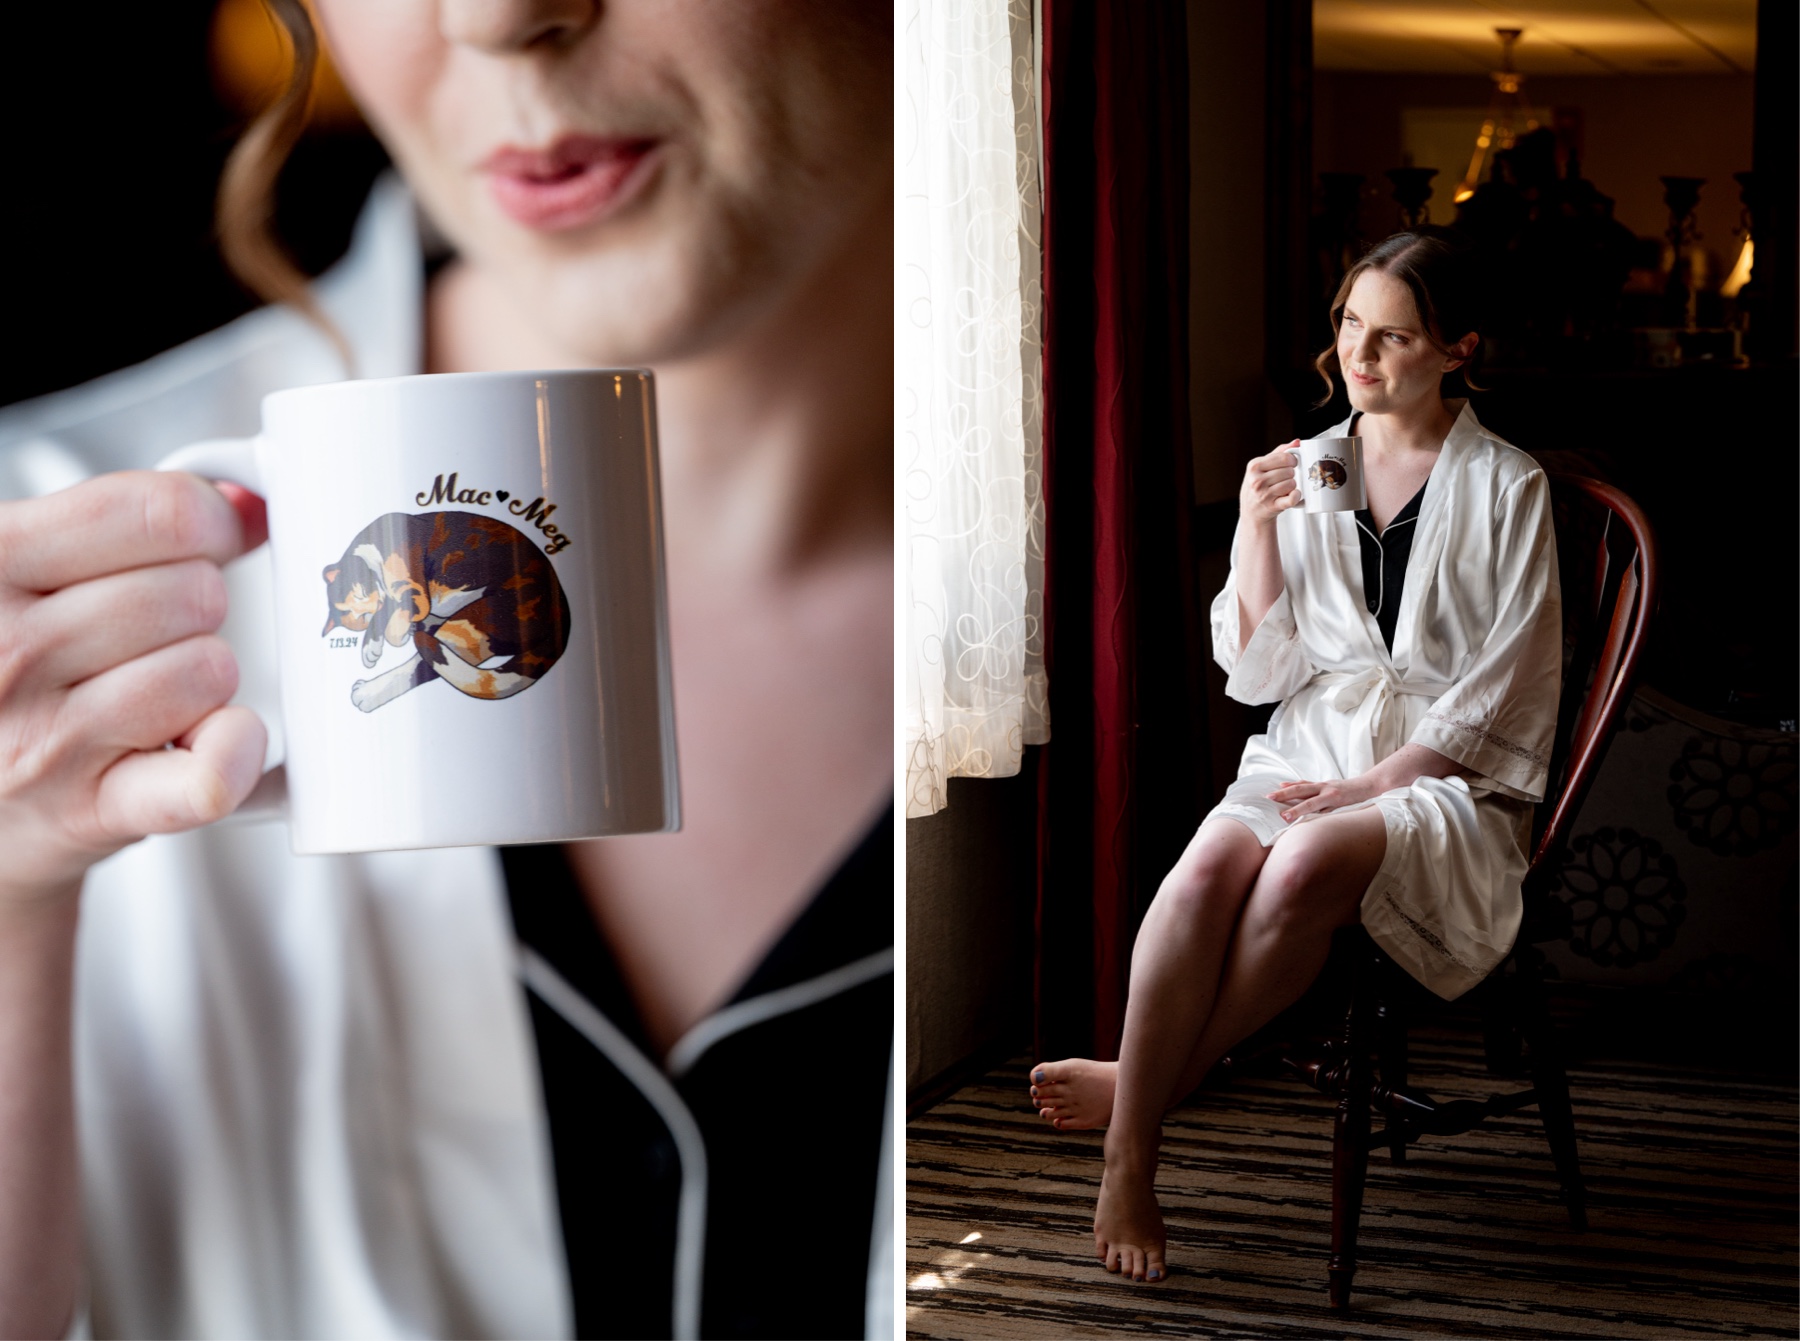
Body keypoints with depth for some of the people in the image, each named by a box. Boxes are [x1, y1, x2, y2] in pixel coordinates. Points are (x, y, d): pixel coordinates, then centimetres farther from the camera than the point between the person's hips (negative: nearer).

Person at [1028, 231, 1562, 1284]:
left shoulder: (1507, 487, 2)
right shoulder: (1303, 473, 12)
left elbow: (1498, 693, -3)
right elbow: (1257, 670, 9)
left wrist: (1371, 787, -12)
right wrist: (1255, 529, -6)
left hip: (1451, 783, -3)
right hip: (1311, 758, 3)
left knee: (1309, 861, -36)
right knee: (1209, 869, -31)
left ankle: (1148, 1082, -18)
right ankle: (1130, 1161, -26)